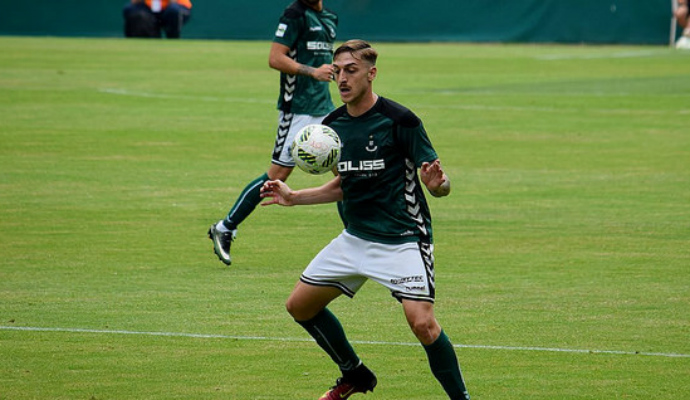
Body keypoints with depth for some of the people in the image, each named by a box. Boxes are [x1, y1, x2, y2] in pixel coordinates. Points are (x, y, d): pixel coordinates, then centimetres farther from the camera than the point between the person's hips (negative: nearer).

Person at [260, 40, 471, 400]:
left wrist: (437, 183, -37)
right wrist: (294, 197, 10)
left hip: (403, 238, -7)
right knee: (300, 305, 10)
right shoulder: (332, 126, 4)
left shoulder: (400, 120, -15)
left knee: (422, 322, -25)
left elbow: (441, 185, -14)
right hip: (356, 238, 7)